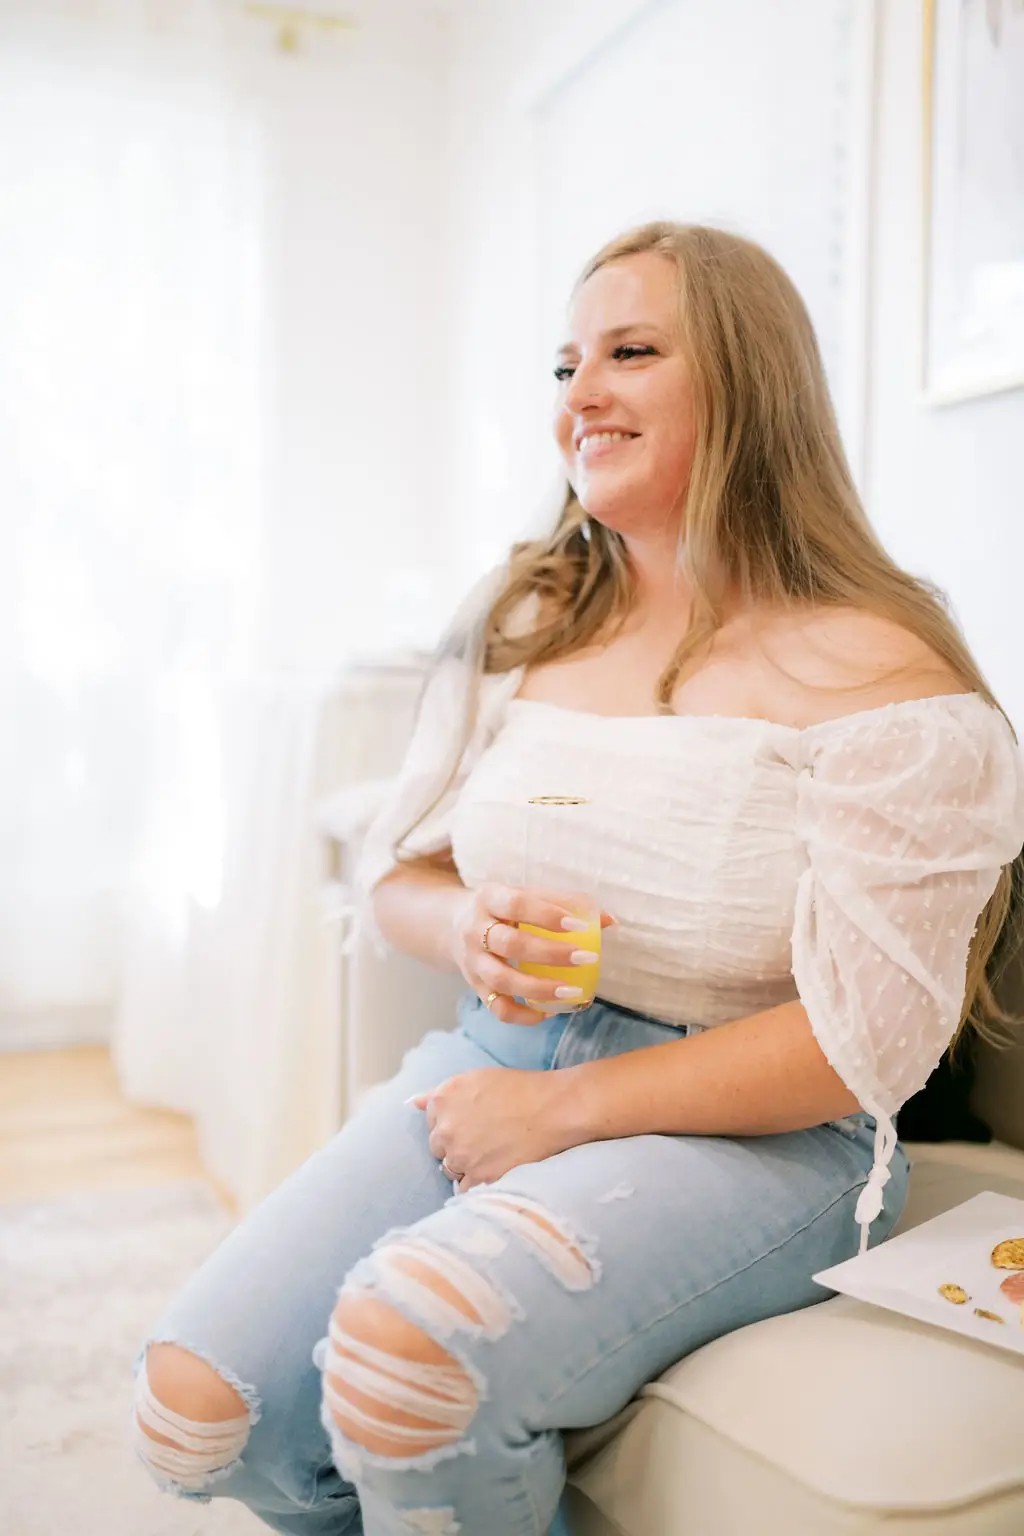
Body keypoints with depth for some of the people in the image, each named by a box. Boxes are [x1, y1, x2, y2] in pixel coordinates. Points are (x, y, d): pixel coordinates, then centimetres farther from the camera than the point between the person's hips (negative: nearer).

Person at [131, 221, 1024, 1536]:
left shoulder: (876, 679, -10)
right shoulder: (518, 621, 7)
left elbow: (865, 1041, -14)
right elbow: (390, 871, 13)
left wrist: (567, 1108, -15)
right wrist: (467, 929, -11)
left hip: (751, 1141, -5)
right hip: (491, 1070, 5)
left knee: (409, 1337, -32)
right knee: (196, 1411, -11)